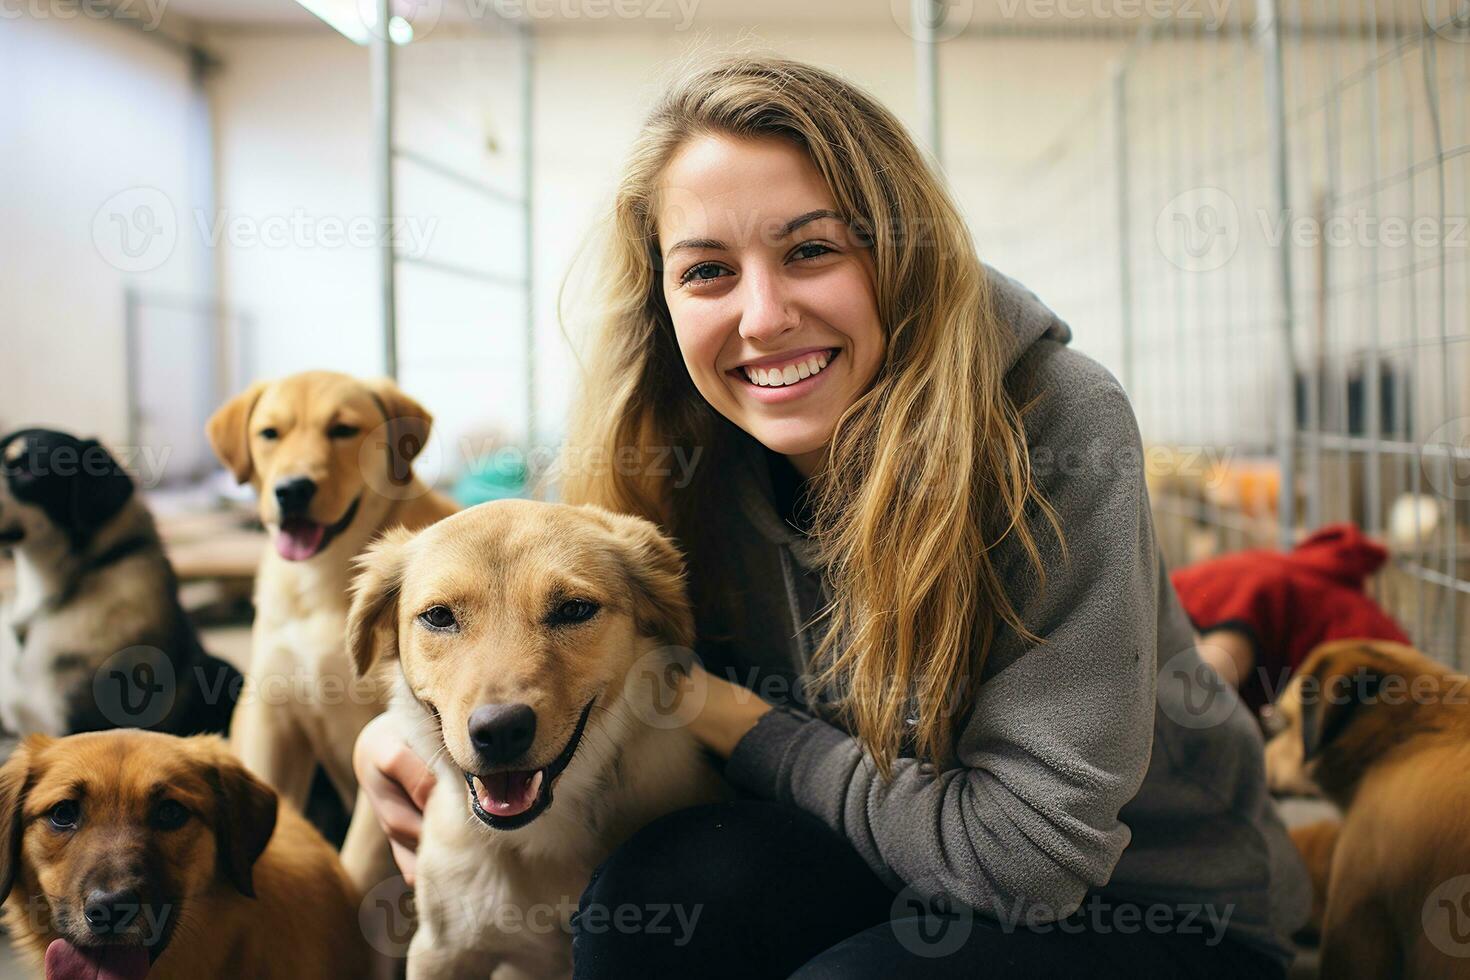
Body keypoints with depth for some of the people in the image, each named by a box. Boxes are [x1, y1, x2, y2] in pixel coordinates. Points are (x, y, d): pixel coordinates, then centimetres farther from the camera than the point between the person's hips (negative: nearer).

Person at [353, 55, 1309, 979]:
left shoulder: (1059, 423, -25)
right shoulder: (691, 462, -9)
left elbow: (1032, 849, -26)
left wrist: (729, 718, -18)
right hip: (905, 880, 4)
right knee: (651, 893, -24)